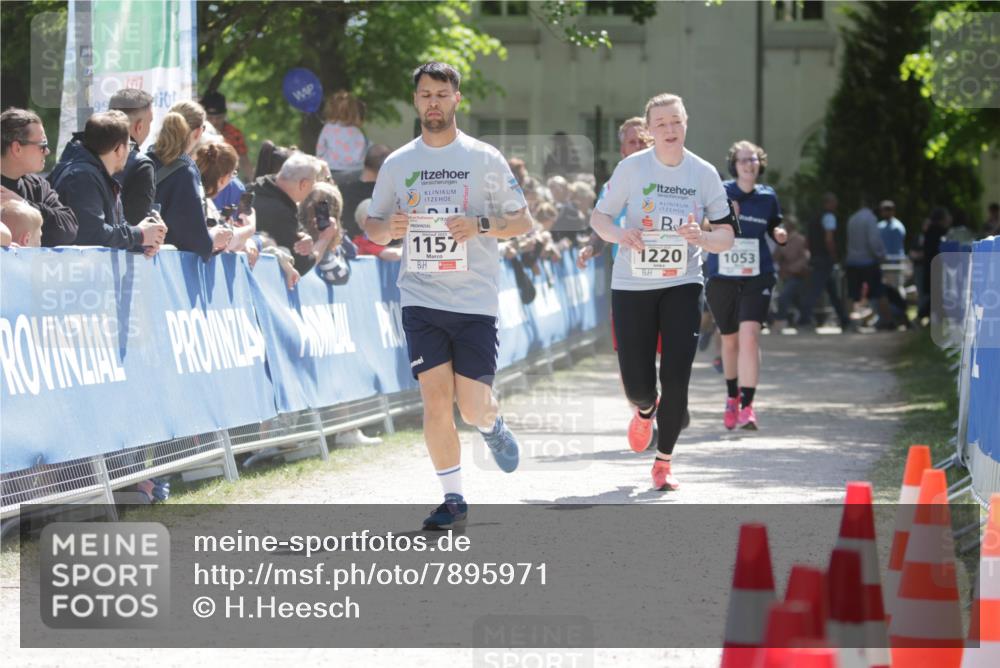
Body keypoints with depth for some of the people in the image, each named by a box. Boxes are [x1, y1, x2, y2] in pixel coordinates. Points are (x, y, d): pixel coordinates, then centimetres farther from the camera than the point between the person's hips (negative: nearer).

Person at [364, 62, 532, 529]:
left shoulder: (485, 159, 2)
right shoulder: (397, 164, 8)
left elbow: (523, 221, 4)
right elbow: (372, 228, 15)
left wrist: (480, 225, -15)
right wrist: (389, 227, -8)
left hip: (476, 300, -1)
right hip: (421, 298, 1)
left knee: (473, 406, -5)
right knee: (435, 399, -8)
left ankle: (493, 427, 32)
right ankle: (453, 499, 4)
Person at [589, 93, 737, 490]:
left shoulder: (704, 174, 0)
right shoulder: (631, 168, -4)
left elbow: (726, 237, 2)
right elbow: (598, 216, 4)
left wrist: (700, 237, -20)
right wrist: (618, 234, -18)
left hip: (682, 286, 0)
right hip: (632, 287, 0)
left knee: (676, 378, -11)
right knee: (637, 384, 0)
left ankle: (663, 462, 6)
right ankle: (645, 410, 39)